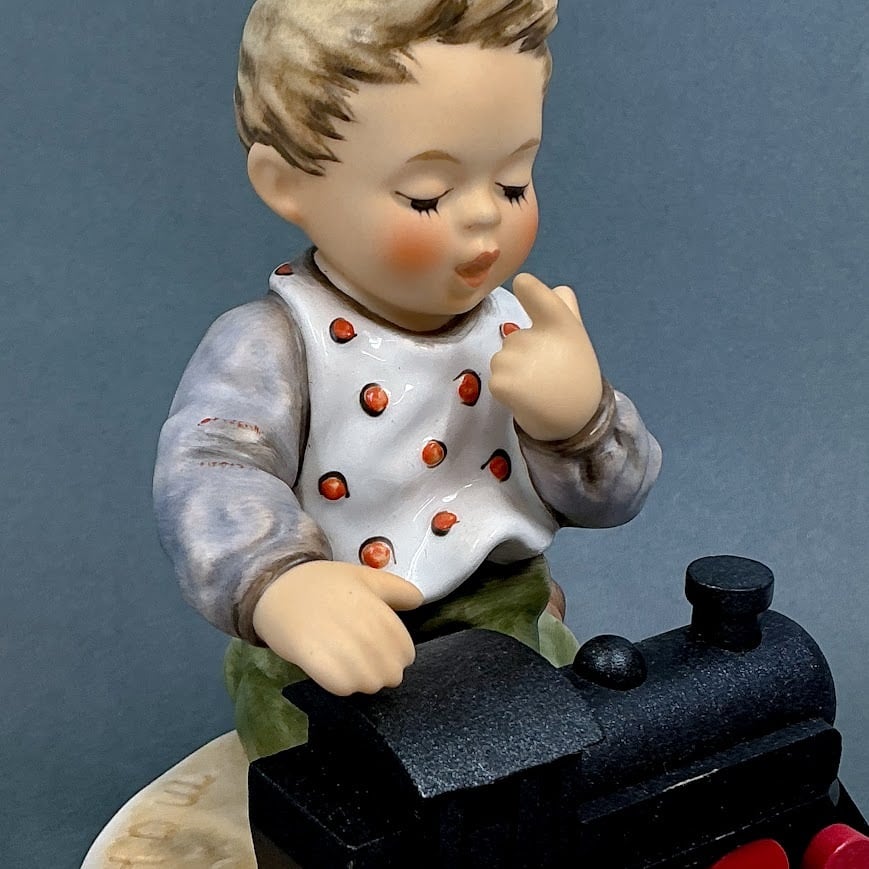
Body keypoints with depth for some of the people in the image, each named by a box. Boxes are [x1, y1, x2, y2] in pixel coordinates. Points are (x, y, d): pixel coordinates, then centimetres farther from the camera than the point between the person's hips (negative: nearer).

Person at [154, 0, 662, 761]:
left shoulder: (519, 328, 0)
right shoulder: (275, 346, -14)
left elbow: (613, 500, 3)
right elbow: (209, 473, -30)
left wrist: (580, 420, -21)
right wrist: (282, 586, -52)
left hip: (513, 639, 4)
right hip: (331, 669, -4)